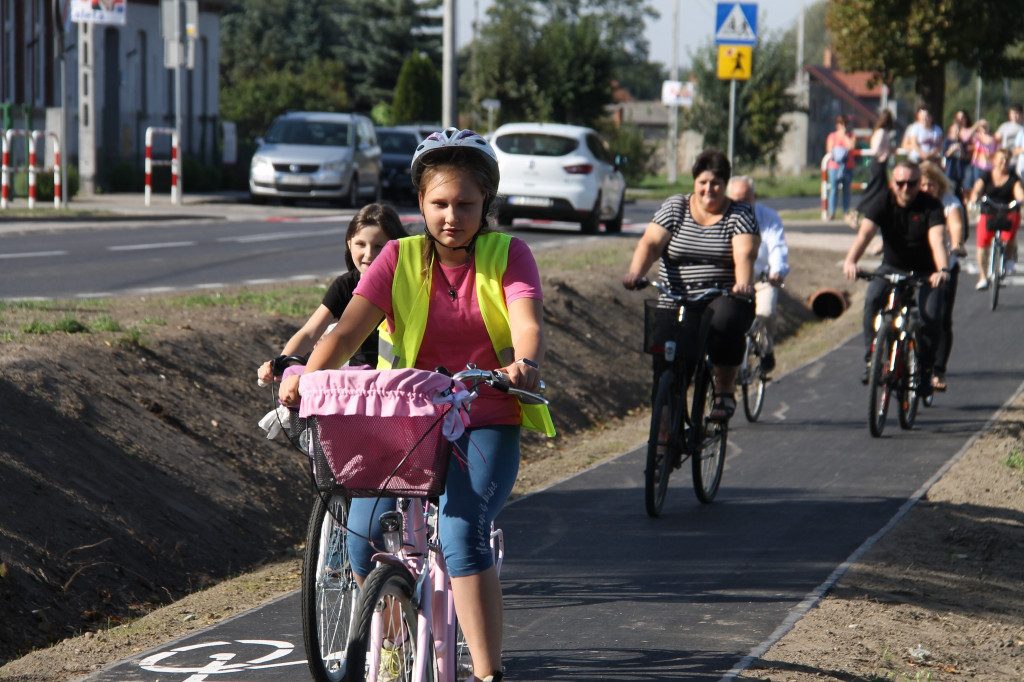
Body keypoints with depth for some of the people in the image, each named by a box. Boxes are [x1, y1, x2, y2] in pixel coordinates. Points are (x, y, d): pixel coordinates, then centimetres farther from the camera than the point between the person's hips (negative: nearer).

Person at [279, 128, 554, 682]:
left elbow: (528, 325, -17)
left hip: (486, 423, -2)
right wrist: (306, 377, -29)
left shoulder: (508, 255, 0)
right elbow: (348, 329, -10)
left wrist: (525, 364, -41)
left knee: (461, 530, -27)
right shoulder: (399, 259, 2)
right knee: (363, 532, -15)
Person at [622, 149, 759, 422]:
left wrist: (743, 283, -35)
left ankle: (725, 391, -17)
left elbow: (745, 254, -13)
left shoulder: (740, 214, 4)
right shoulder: (674, 208, 8)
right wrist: (635, 272, -25)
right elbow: (650, 243, -5)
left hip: (724, 299, -2)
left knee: (724, 325, -36)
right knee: (666, 369, -13)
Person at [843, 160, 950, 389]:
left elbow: (937, 240, -31)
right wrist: (850, 260, -46)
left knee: (931, 317, -23)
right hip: (891, 267, 2)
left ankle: (924, 370, 0)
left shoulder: (931, 207, -16)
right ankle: (871, 360, -17)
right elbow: (864, 234, -26)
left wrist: (942, 269, -52)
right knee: (873, 299, -28)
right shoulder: (882, 203, -11)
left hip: (925, 272, -1)